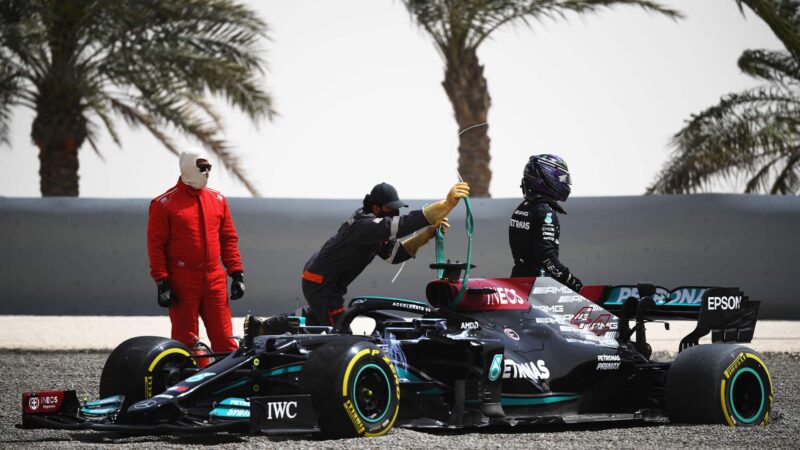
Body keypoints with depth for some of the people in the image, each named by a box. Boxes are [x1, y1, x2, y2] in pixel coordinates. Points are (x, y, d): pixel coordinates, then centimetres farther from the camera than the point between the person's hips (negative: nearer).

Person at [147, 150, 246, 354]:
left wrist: (237, 274, 8)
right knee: (185, 340, 0)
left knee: (224, 337, 1)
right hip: (182, 282, -4)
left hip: (214, 280, 4)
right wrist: (162, 283, -9)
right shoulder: (165, 203, -2)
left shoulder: (218, 200, 13)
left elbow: (229, 239, 16)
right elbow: (155, 244, -4)